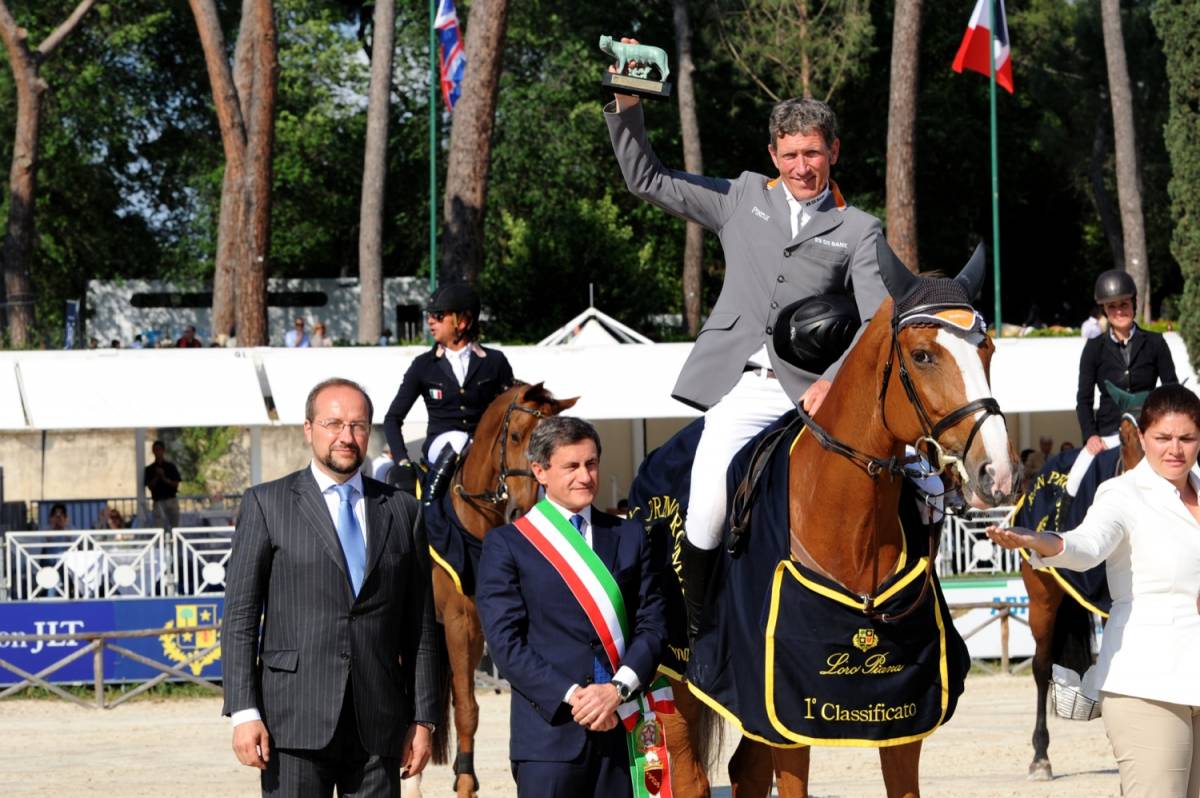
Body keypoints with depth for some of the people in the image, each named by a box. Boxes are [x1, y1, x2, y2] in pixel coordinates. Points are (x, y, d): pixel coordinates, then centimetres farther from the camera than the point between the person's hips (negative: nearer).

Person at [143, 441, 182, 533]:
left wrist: (164, 478, -12)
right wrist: (157, 477, -14)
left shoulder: (171, 466, 8)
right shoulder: (149, 469, 6)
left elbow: (176, 484, 2)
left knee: (174, 526, 3)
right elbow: (150, 486, -1)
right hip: (158, 501, -2)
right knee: (161, 527, -14)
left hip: (172, 500, 2)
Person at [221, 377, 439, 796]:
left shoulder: (401, 510, 13)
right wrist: (244, 712, -9)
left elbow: (420, 626, 13)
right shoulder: (267, 504, 4)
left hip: (378, 727, 3)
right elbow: (239, 617, 0)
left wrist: (422, 718, 7)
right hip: (295, 723, -3)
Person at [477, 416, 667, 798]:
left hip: (621, 727, 3)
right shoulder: (506, 545, 3)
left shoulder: (629, 536, 14)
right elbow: (505, 641, -5)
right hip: (549, 730, -3)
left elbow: (652, 623, 7)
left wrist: (619, 687, -11)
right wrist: (570, 696, -15)